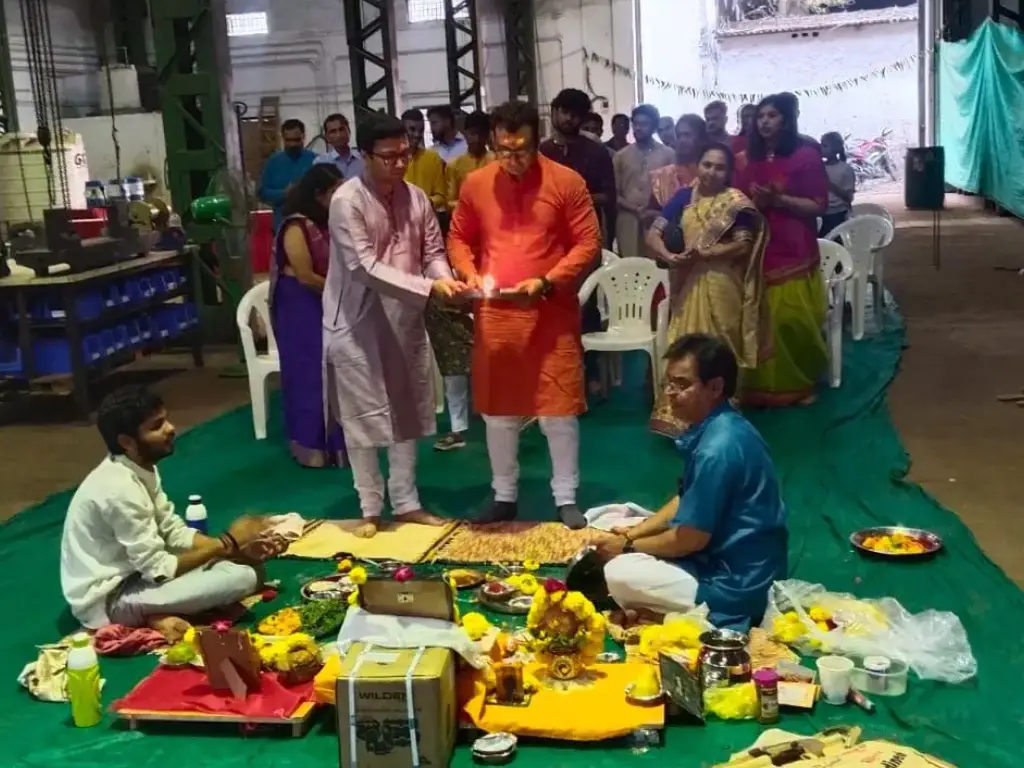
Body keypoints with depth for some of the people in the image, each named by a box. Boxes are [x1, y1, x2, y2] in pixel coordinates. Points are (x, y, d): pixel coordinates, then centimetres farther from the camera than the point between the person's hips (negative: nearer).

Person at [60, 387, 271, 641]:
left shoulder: (141, 469, 1)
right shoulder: (120, 489, -27)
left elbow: (175, 532, 6)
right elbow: (159, 571, -23)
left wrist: (232, 544, -9)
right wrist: (227, 544, -14)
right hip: (108, 599, -9)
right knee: (243, 577, -22)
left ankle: (162, 611, 0)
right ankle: (155, 615, -7)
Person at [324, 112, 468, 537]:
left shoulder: (415, 196, 1)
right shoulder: (346, 201, -17)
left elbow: (433, 250, 6)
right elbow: (365, 268, -24)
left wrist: (444, 278, -17)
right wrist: (428, 288, -30)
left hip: (405, 320, 6)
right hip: (358, 323, -6)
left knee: (407, 413, 13)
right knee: (362, 418, 4)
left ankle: (406, 502, 26)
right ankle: (370, 508, 18)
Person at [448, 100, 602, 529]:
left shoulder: (567, 182, -6)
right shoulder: (475, 184, 3)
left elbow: (589, 243, -5)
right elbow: (458, 237, 13)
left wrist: (547, 283, -16)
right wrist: (469, 273, -6)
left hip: (551, 313, -3)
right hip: (493, 315, 3)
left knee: (558, 406, 2)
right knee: (497, 408, 10)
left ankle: (566, 498, 15)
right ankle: (504, 496, 25)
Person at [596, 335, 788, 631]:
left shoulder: (717, 448, -26)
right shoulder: (719, 428, 5)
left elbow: (691, 538, -21)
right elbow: (686, 502, 16)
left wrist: (629, 547, -6)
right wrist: (633, 532, 6)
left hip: (736, 586, -10)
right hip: (740, 565, 10)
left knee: (618, 575, -18)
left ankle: (704, 617, -7)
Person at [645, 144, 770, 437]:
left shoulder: (735, 202, -3)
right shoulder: (684, 197, 6)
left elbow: (744, 244, -13)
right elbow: (653, 234, 1)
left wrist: (704, 253, -21)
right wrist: (669, 257, -19)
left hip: (722, 286, -3)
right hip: (689, 285, 3)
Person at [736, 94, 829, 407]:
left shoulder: (806, 155, -3)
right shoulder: (751, 158, 12)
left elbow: (819, 206, -7)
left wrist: (778, 199, -17)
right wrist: (754, 202, -3)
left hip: (793, 252, -4)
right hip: (757, 250, 4)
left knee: (792, 320, -4)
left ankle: (801, 384, 15)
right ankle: (765, 386, 13)